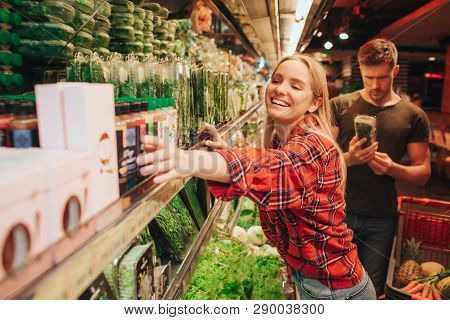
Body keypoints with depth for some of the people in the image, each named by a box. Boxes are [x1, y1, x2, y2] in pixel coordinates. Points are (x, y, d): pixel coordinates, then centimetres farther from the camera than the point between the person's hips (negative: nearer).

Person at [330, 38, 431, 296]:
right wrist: (348, 158, -23)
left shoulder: (413, 116, 1)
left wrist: (392, 168, -17)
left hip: (381, 219, 1)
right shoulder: (340, 106, -2)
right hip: (338, 210, 0)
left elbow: (423, 173, 3)